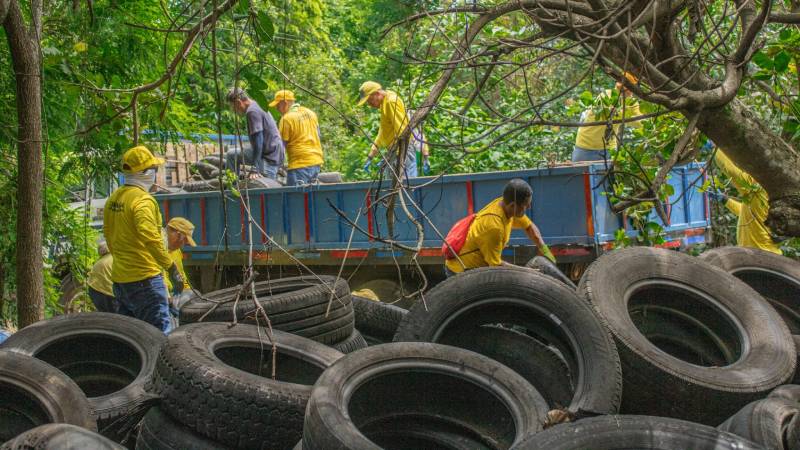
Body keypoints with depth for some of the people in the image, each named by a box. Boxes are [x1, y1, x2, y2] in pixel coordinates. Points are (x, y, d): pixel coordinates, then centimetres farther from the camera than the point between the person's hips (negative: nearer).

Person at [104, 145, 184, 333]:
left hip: (120, 277, 9)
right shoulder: (143, 200, -16)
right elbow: (151, 238, -26)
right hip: (144, 277, -9)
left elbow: (108, 233, 19)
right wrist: (171, 267, -22)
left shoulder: (113, 198, 11)